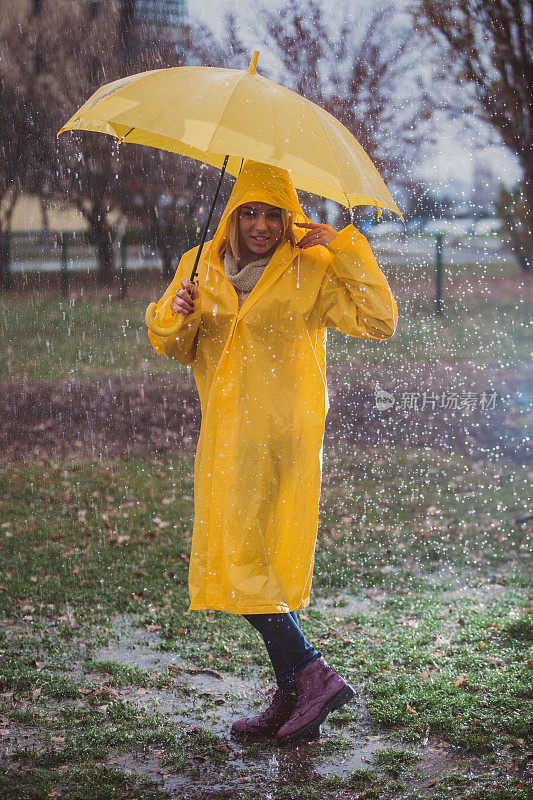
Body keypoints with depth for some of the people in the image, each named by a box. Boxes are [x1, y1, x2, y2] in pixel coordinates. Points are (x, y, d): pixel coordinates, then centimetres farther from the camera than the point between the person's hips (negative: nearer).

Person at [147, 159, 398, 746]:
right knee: (252, 563, 7)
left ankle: (310, 674, -2)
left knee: (245, 561, -12)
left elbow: (380, 322, -10)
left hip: (281, 434, -6)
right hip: (224, 434, 6)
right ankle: (293, 695, 16)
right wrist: (175, 317, -10)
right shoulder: (200, 267, 10)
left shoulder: (312, 271, -3)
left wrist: (345, 248, -14)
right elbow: (175, 350, 12)